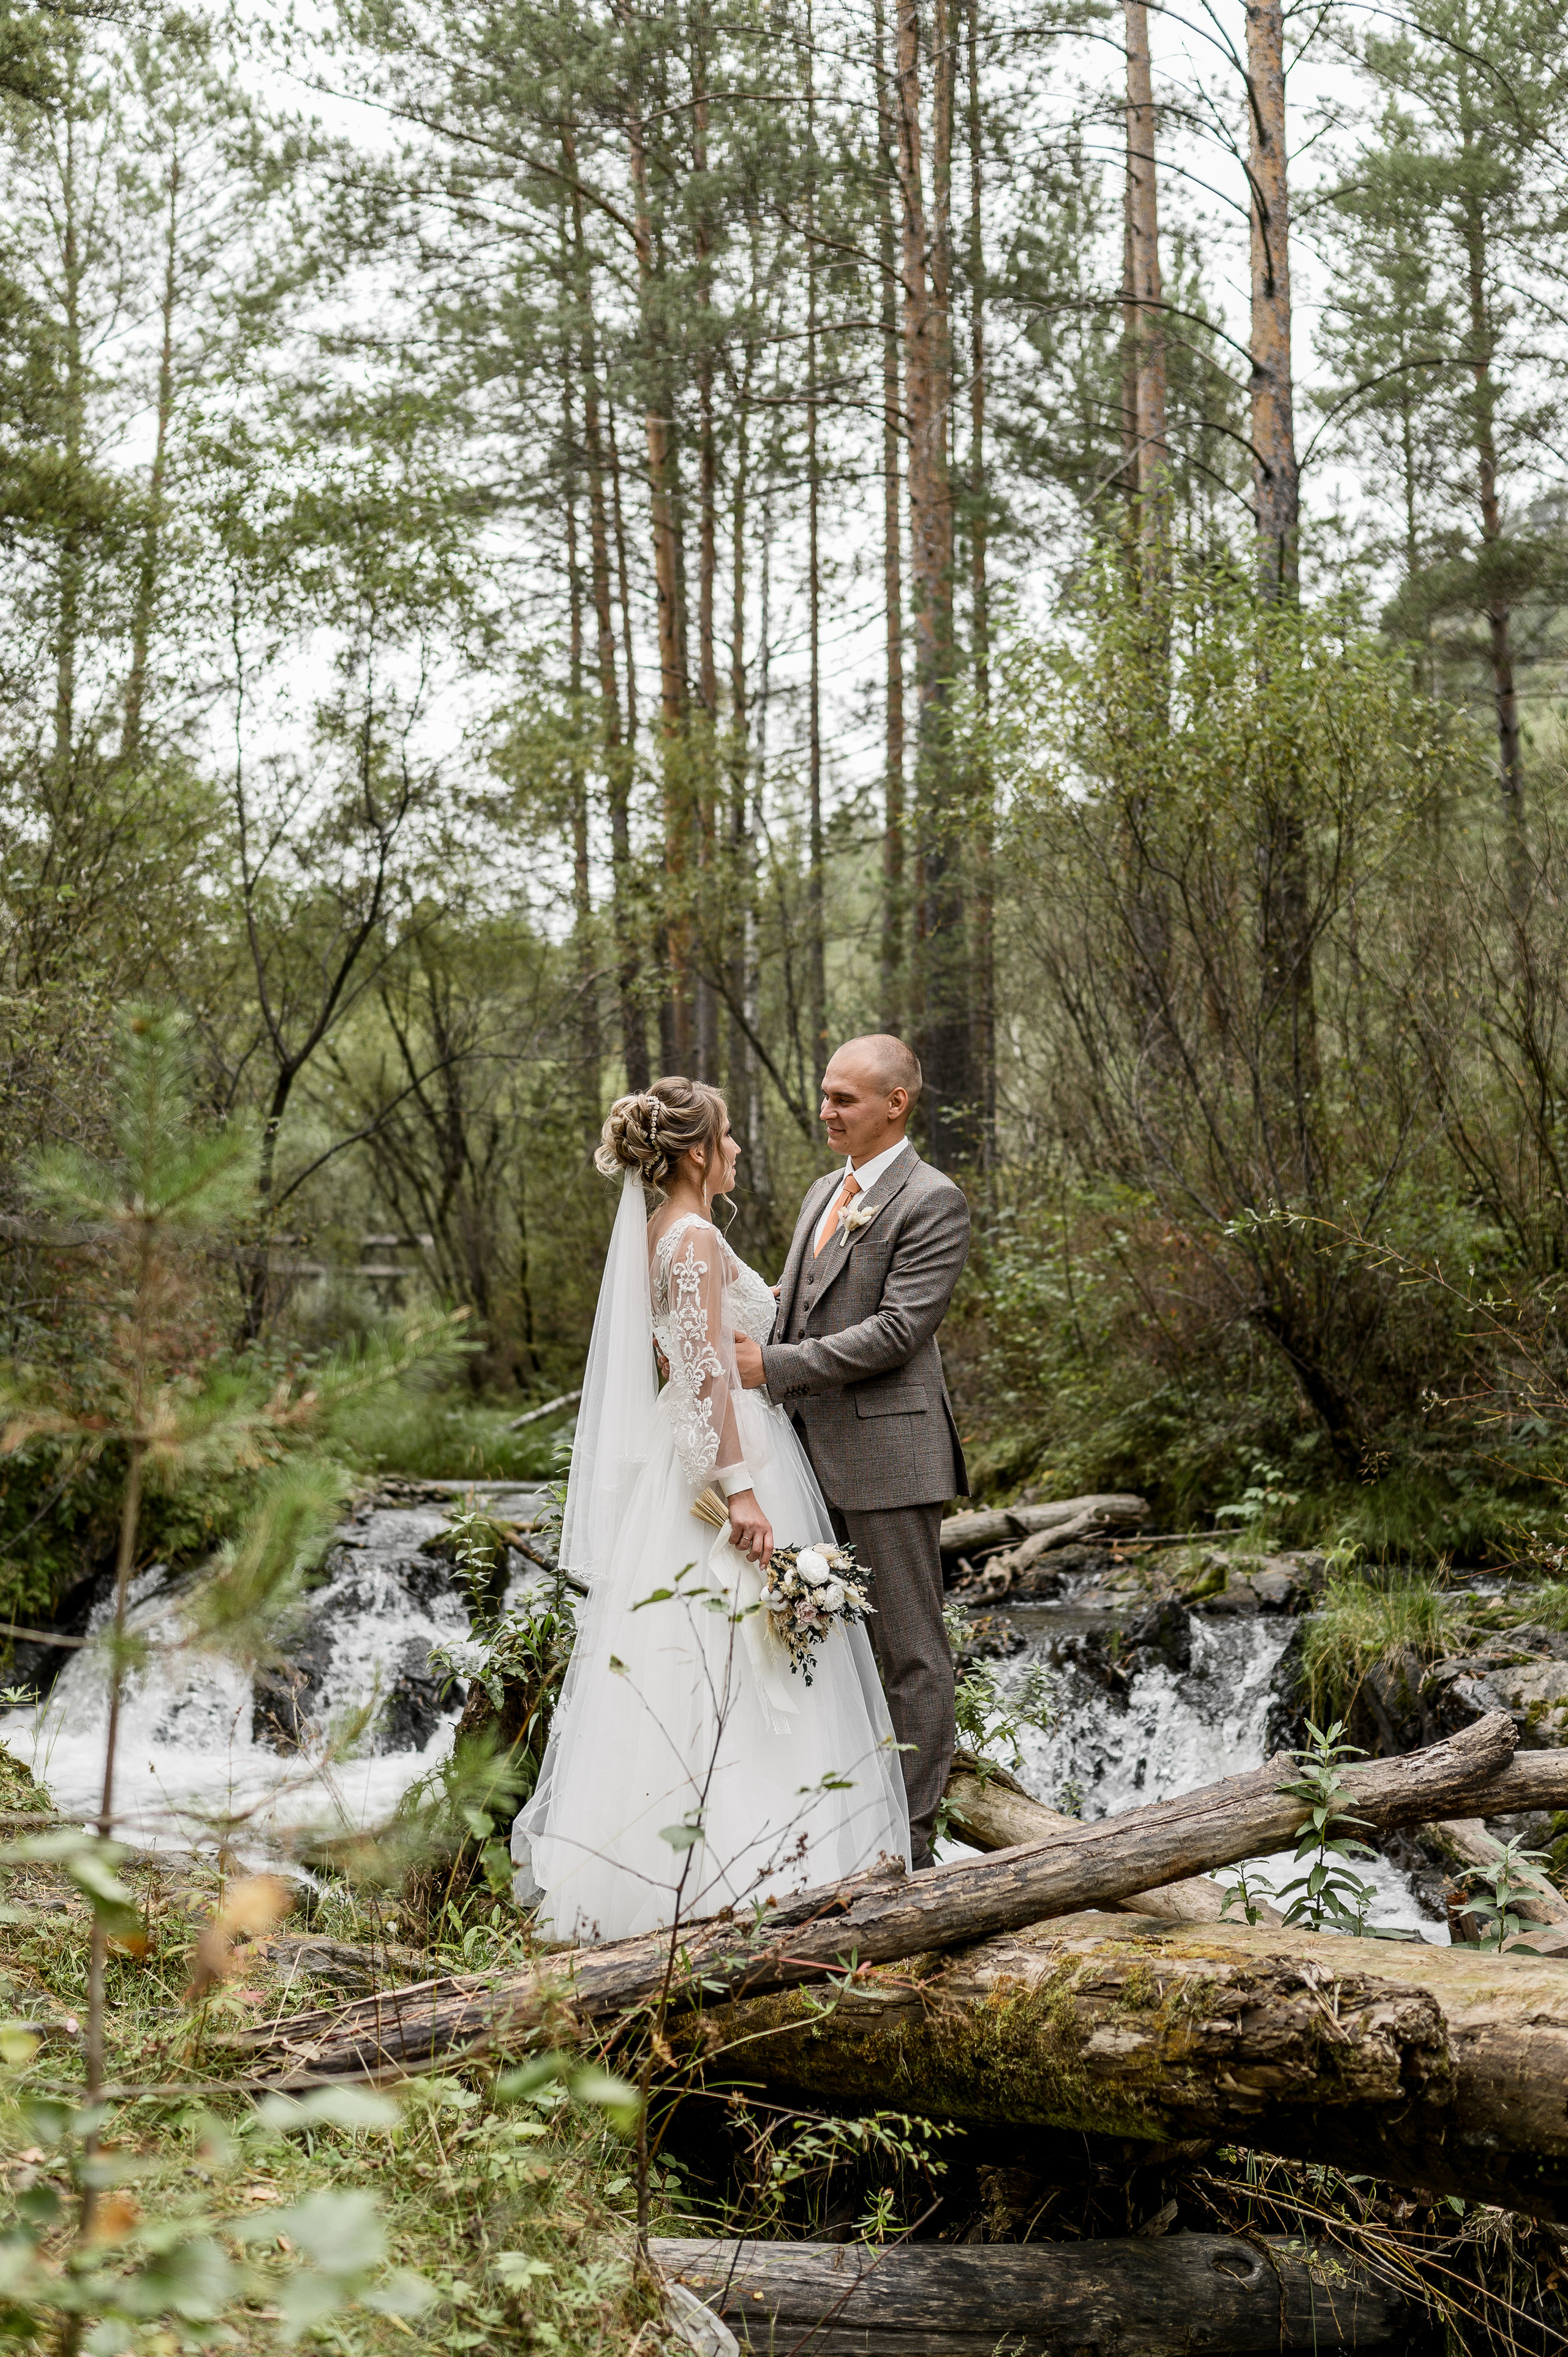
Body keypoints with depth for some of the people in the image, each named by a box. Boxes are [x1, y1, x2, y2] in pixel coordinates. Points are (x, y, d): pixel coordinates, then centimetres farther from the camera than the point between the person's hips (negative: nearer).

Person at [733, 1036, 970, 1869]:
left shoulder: (932, 1201, -10)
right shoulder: (825, 1193, 17)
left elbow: (897, 1330, -18)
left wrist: (772, 1366, -19)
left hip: (887, 1455, -8)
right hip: (816, 1455, 8)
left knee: (909, 1651, 1)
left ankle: (908, 1843, 7)